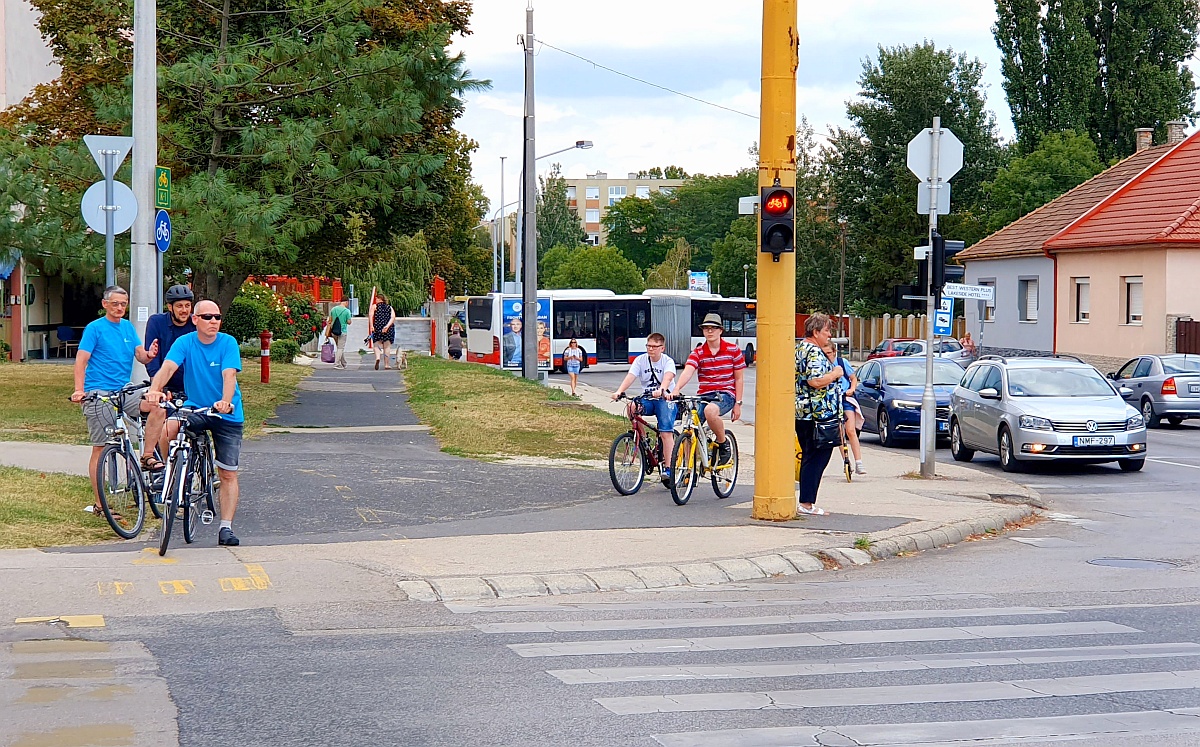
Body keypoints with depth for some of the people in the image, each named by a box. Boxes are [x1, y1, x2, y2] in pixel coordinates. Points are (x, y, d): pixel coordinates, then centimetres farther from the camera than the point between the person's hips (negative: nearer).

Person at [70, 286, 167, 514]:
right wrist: (79, 390, -25)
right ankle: (99, 504, 2)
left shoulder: (128, 327, 13)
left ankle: (147, 456, -7)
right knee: (100, 448, -4)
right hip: (99, 393, -5)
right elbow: (81, 360, -11)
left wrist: (149, 354, -19)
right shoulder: (95, 328, -4)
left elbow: (141, 356, 6)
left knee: (158, 406, -20)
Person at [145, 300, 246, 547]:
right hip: (195, 408, 1)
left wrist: (226, 402, -42)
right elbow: (168, 367, -22)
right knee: (167, 427, -31)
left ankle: (226, 528, 7)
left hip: (227, 415, -1)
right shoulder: (184, 343, -7)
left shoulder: (228, 343, -10)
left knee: (228, 474, 0)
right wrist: (154, 389, -42)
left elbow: (229, 375, -24)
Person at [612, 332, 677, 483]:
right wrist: (619, 392, -32)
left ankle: (667, 468, -17)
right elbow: (630, 377, -13)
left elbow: (668, 377, -27)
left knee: (666, 432, -19)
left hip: (665, 399, -3)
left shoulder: (668, 361, -7)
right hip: (647, 398, 3)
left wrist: (661, 390, -50)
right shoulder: (640, 360, 1)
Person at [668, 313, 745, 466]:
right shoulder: (697, 353, 4)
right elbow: (688, 371, -14)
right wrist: (676, 389, -34)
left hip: (726, 394, -3)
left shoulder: (733, 350, 1)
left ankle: (724, 445, -15)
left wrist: (738, 403, -2)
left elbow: (739, 378, 5)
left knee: (710, 411, -38)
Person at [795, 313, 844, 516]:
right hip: (818, 414, -10)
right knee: (817, 458, -6)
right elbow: (815, 381, -27)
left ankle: (806, 501, 15)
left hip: (801, 413, 10)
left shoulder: (799, 348, 16)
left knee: (809, 457, 13)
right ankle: (807, 503, -6)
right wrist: (835, 373, -12)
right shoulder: (815, 352, -15)